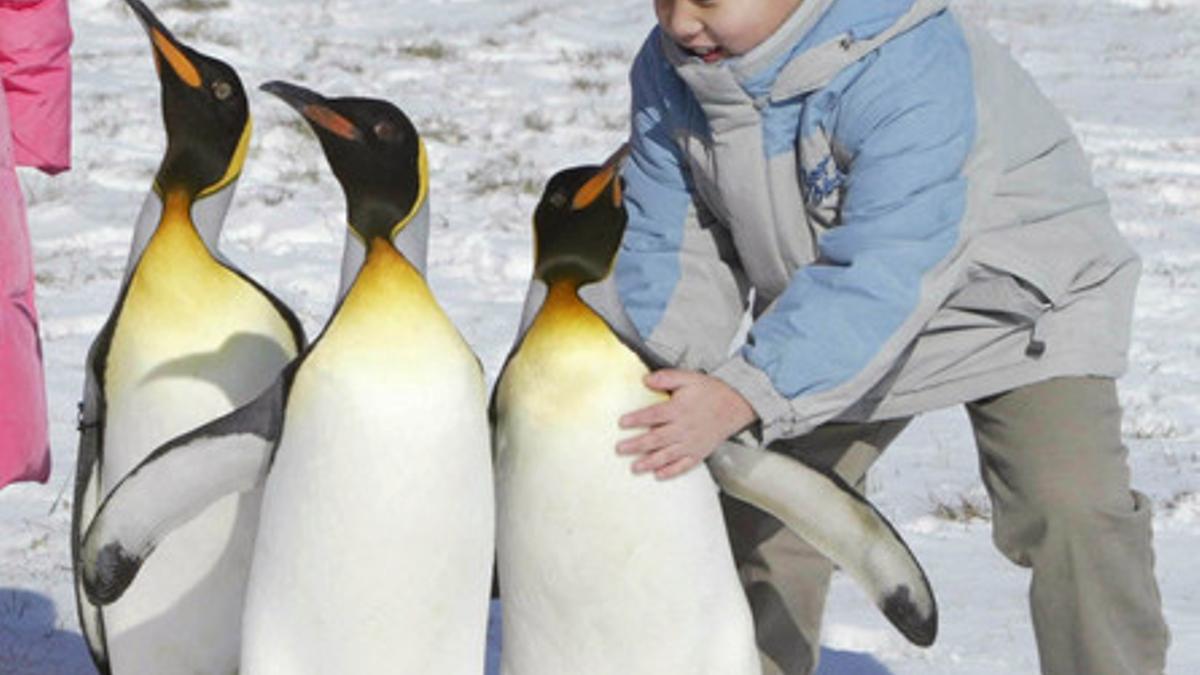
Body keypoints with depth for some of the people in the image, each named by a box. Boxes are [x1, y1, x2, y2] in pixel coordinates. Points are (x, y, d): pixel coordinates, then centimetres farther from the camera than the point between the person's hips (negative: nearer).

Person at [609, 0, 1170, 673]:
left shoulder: (907, 67, -36)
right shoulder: (669, 70, -14)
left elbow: (887, 274, -42)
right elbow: (667, 246, -7)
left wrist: (745, 395, -50)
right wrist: (651, 376, -26)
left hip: (1010, 296, -6)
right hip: (832, 325, 6)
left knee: (1072, 510, -22)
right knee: (762, 526, 1)